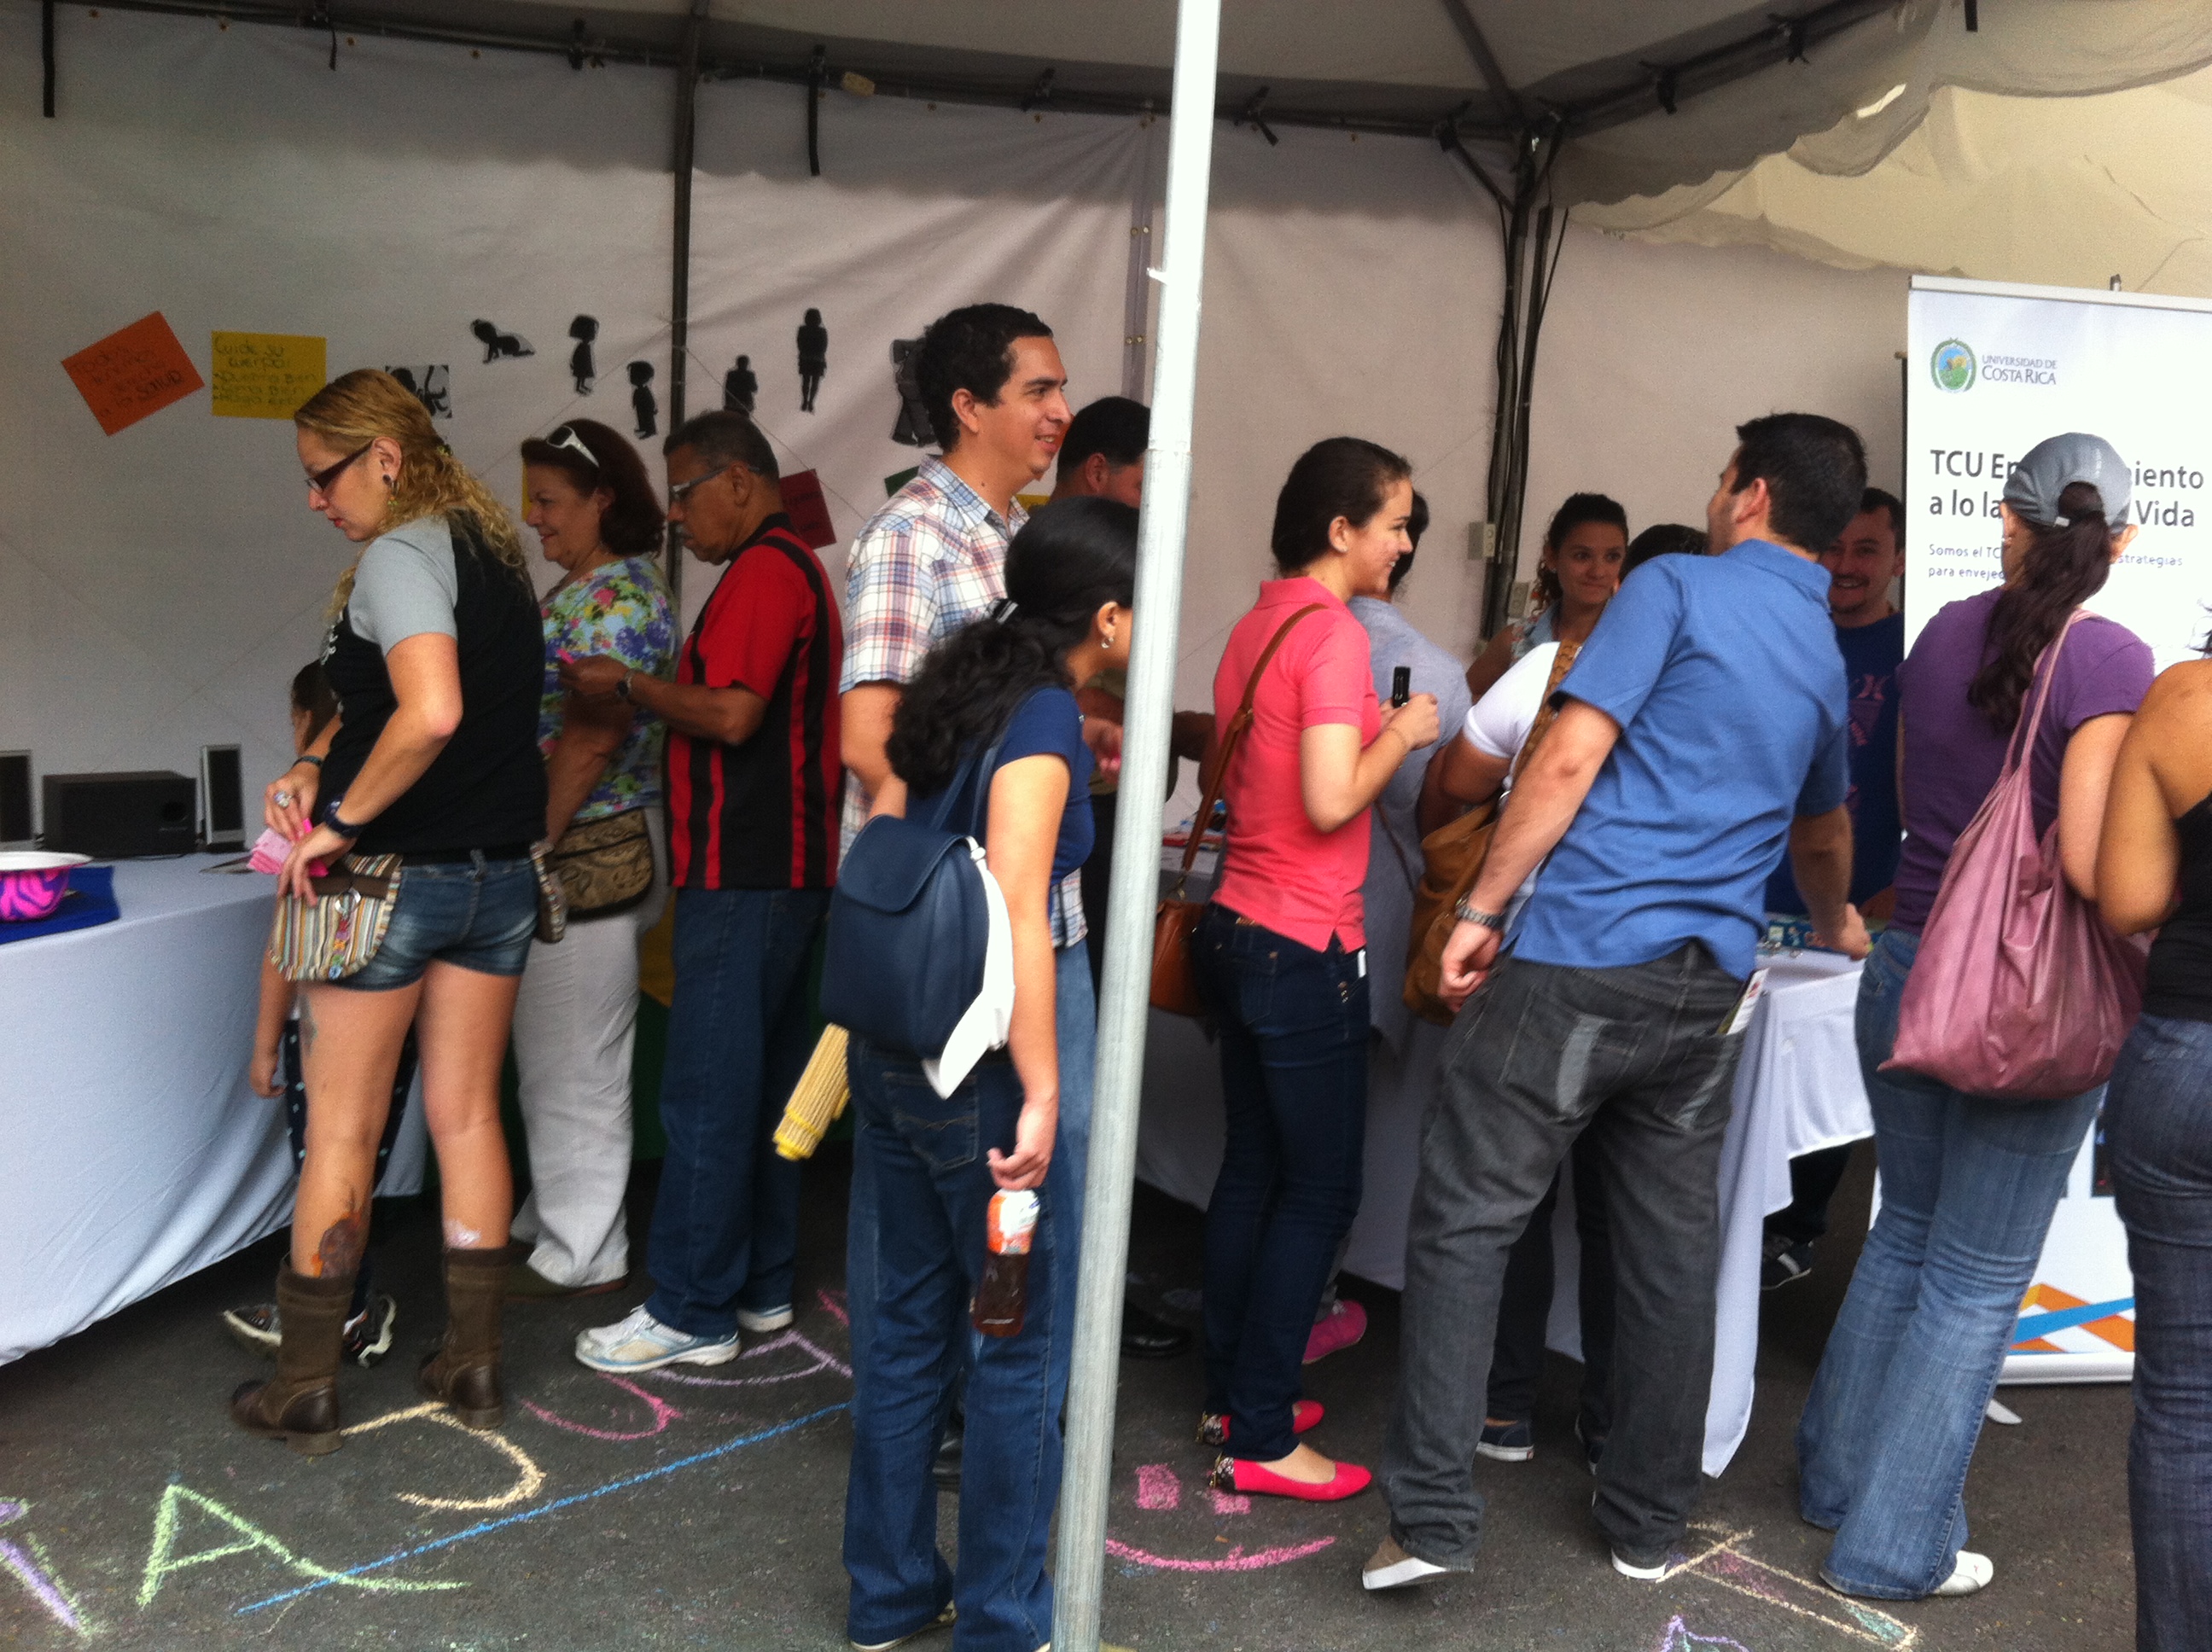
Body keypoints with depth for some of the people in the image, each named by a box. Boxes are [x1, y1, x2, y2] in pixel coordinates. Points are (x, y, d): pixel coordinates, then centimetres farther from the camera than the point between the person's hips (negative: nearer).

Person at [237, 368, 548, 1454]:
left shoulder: (398, 556, -15)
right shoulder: (492, 550, 11)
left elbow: (431, 713, -30)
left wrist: (340, 820, -20)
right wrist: (317, 768, 4)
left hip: (394, 875, -7)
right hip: (498, 874, 8)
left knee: (340, 1133, 5)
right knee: (466, 1116, 13)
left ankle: (305, 1389, 15)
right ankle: (472, 1365, 21)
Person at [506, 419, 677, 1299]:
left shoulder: (614, 599, -16)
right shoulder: (591, 588, 15)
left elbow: (590, 739, -22)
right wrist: (530, 843, 17)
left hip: (586, 854, -10)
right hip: (576, 854, 10)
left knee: (572, 1061, 0)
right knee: (557, 1052, 19)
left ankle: (582, 1256, 12)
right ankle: (554, 1219, 32)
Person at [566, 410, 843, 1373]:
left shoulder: (764, 571, -13)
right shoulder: (796, 567, 21)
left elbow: (731, 714, -23)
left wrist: (628, 686, -10)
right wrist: (644, 701, 17)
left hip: (744, 877, -11)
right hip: (783, 867, 11)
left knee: (706, 1093, -6)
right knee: (762, 1084, 14)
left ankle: (691, 1312, 1)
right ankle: (761, 1284, 23)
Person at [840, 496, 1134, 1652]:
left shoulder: (961, 687, 8)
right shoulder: (1046, 715, -15)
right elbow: (1017, 913, -23)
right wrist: (1041, 1091, -24)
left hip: (895, 1046, 8)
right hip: (978, 1061, -8)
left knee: (904, 1324, 17)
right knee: (1024, 1344, 6)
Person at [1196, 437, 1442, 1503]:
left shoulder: (1259, 623, 11)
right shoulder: (1332, 631, -16)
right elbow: (1330, 802, -24)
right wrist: (1401, 732, -9)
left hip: (1238, 927, 9)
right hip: (1305, 947, -9)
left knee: (1253, 1168, 16)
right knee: (1321, 1188, 0)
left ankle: (1235, 1397, 26)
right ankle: (1259, 1440, 6)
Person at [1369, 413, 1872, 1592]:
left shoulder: (1676, 587, -1)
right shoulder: (1827, 658, 19)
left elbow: (1569, 762, -11)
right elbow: (1822, 835, 36)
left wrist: (1481, 911, -6)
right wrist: (1837, 923, 56)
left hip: (1580, 958, -6)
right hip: (1708, 981, 6)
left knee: (1466, 1221, -2)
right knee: (1671, 1248, 12)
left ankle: (1432, 1515, -5)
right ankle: (1649, 1523, 23)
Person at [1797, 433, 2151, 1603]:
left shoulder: (1944, 634, 4)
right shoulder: (2110, 659, -15)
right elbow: (2087, 860, -23)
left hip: (1907, 970, 6)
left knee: (1904, 1236, 22)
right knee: (1977, 1281, 7)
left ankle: (1837, 1477, 34)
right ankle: (1894, 1544, 17)